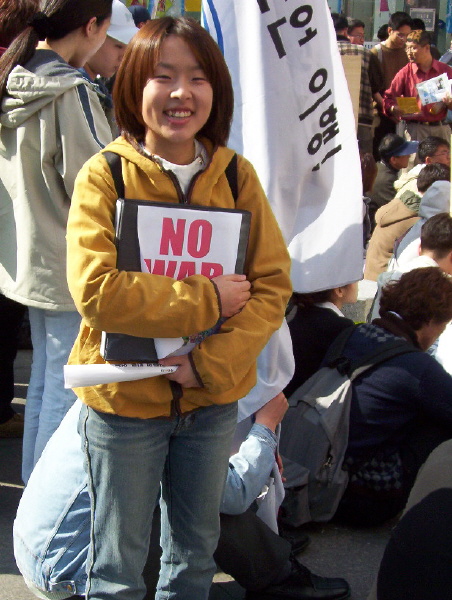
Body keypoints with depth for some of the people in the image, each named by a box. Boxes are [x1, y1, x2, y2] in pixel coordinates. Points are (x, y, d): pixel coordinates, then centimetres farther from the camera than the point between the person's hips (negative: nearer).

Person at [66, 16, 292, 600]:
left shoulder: (237, 175, -1)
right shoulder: (104, 176, -12)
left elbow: (273, 283, -4)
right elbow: (96, 291, -22)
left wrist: (213, 361, -17)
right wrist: (207, 299, -20)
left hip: (213, 400, 4)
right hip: (124, 399, -3)